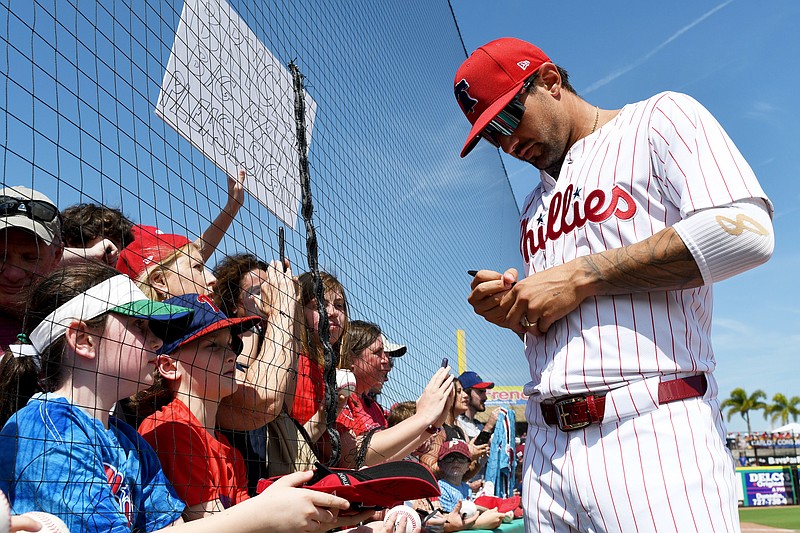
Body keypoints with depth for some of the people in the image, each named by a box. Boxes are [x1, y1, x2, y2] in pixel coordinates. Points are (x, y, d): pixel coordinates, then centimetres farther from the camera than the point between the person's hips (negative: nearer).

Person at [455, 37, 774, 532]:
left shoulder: (660, 118, 4)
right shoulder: (534, 205, 24)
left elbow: (747, 231, -14)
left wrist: (582, 275, -12)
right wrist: (512, 313, 5)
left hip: (651, 431, -6)